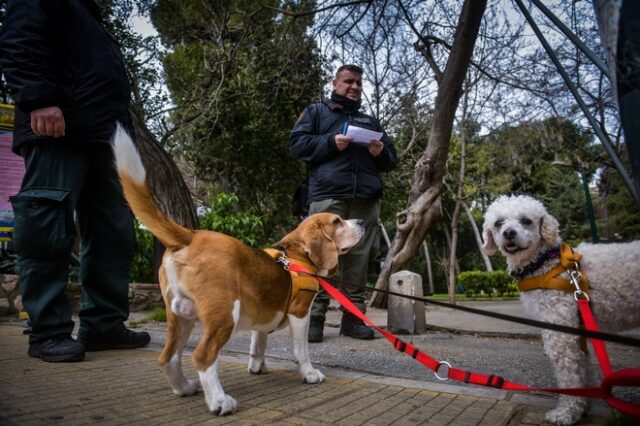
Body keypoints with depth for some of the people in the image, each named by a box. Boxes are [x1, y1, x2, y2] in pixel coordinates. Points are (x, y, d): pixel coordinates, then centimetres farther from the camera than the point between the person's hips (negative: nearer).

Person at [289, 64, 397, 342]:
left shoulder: (370, 121, 31)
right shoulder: (316, 111, 21)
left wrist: (381, 152, 5)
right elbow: (297, 144, 7)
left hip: (366, 200, 4)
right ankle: (314, 317, -5)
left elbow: (391, 160, 29)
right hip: (327, 196, -3)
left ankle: (354, 318, 5)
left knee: (359, 260, -1)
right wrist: (330, 142, -7)